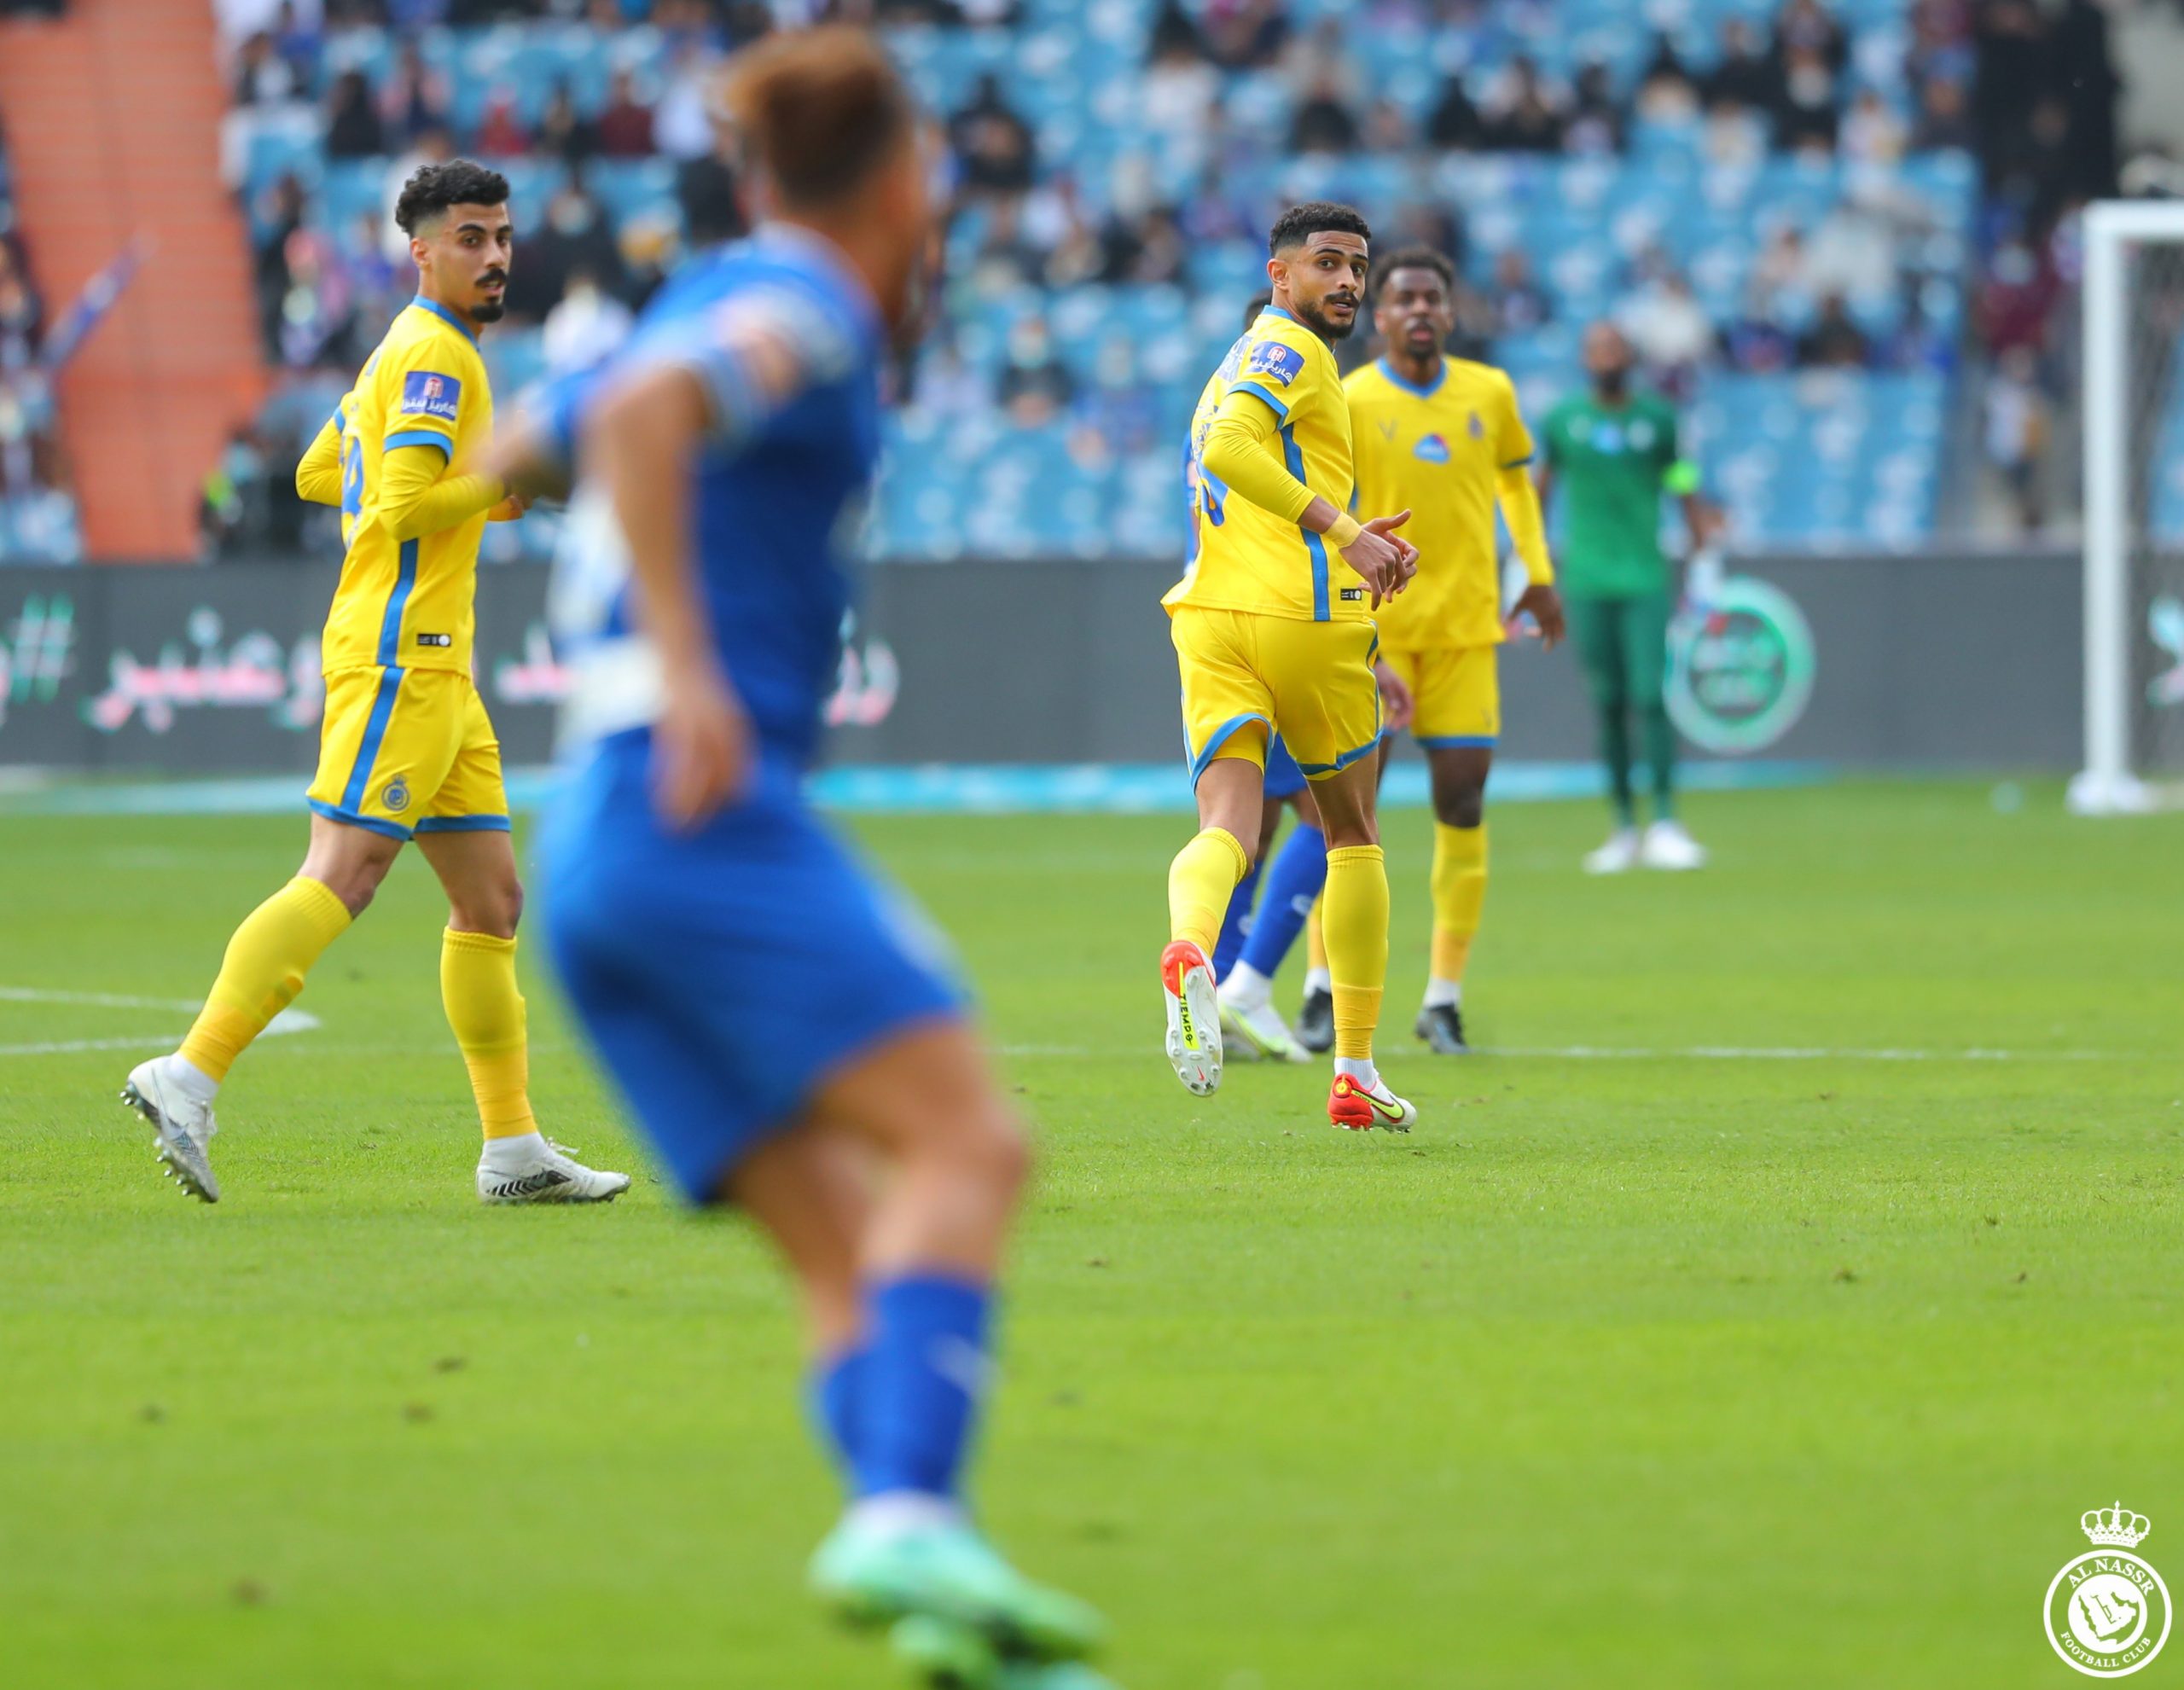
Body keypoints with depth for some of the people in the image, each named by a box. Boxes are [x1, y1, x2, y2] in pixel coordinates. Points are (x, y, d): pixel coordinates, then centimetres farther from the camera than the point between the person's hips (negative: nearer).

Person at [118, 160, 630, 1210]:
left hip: (434, 668, 11)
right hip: (400, 659, -11)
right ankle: (189, 1078, -21)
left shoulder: (412, 352, 20)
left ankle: (514, 1148, 11)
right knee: (338, 882, -17)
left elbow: (318, 473, 27)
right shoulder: (435, 353, -10)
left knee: (492, 902, 10)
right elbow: (403, 503, -20)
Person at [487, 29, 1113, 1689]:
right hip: (710, 809, -9)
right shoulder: (805, 310, -2)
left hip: (589, 850, 9)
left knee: (852, 1248, 2)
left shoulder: (710, 308, 24)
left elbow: (494, 459, 35)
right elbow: (639, 412, -22)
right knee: (965, 1141, -19)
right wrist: (689, 669, -27)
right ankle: (905, 1518, -38)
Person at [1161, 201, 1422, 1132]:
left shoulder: (1236, 366, 24)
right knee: (1353, 837, 11)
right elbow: (1228, 447, -23)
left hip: (1211, 618, 6)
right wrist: (1342, 530, -26)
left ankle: (1188, 948, -45)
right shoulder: (1291, 349, -5)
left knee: (1226, 831, -9)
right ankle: (1355, 1072, 15)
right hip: (1306, 616, -6)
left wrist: (1352, 544, 21)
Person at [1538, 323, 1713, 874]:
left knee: (1650, 699, -12)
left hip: (1645, 581, -1)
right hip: (1587, 585, 1)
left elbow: (1687, 494, 8)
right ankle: (1624, 829, 9)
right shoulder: (1562, 420, 6)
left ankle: (1665, 825, -11)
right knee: (1608, 705, 3)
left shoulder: (1658, 419, 3)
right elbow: (1537, 492, 16)